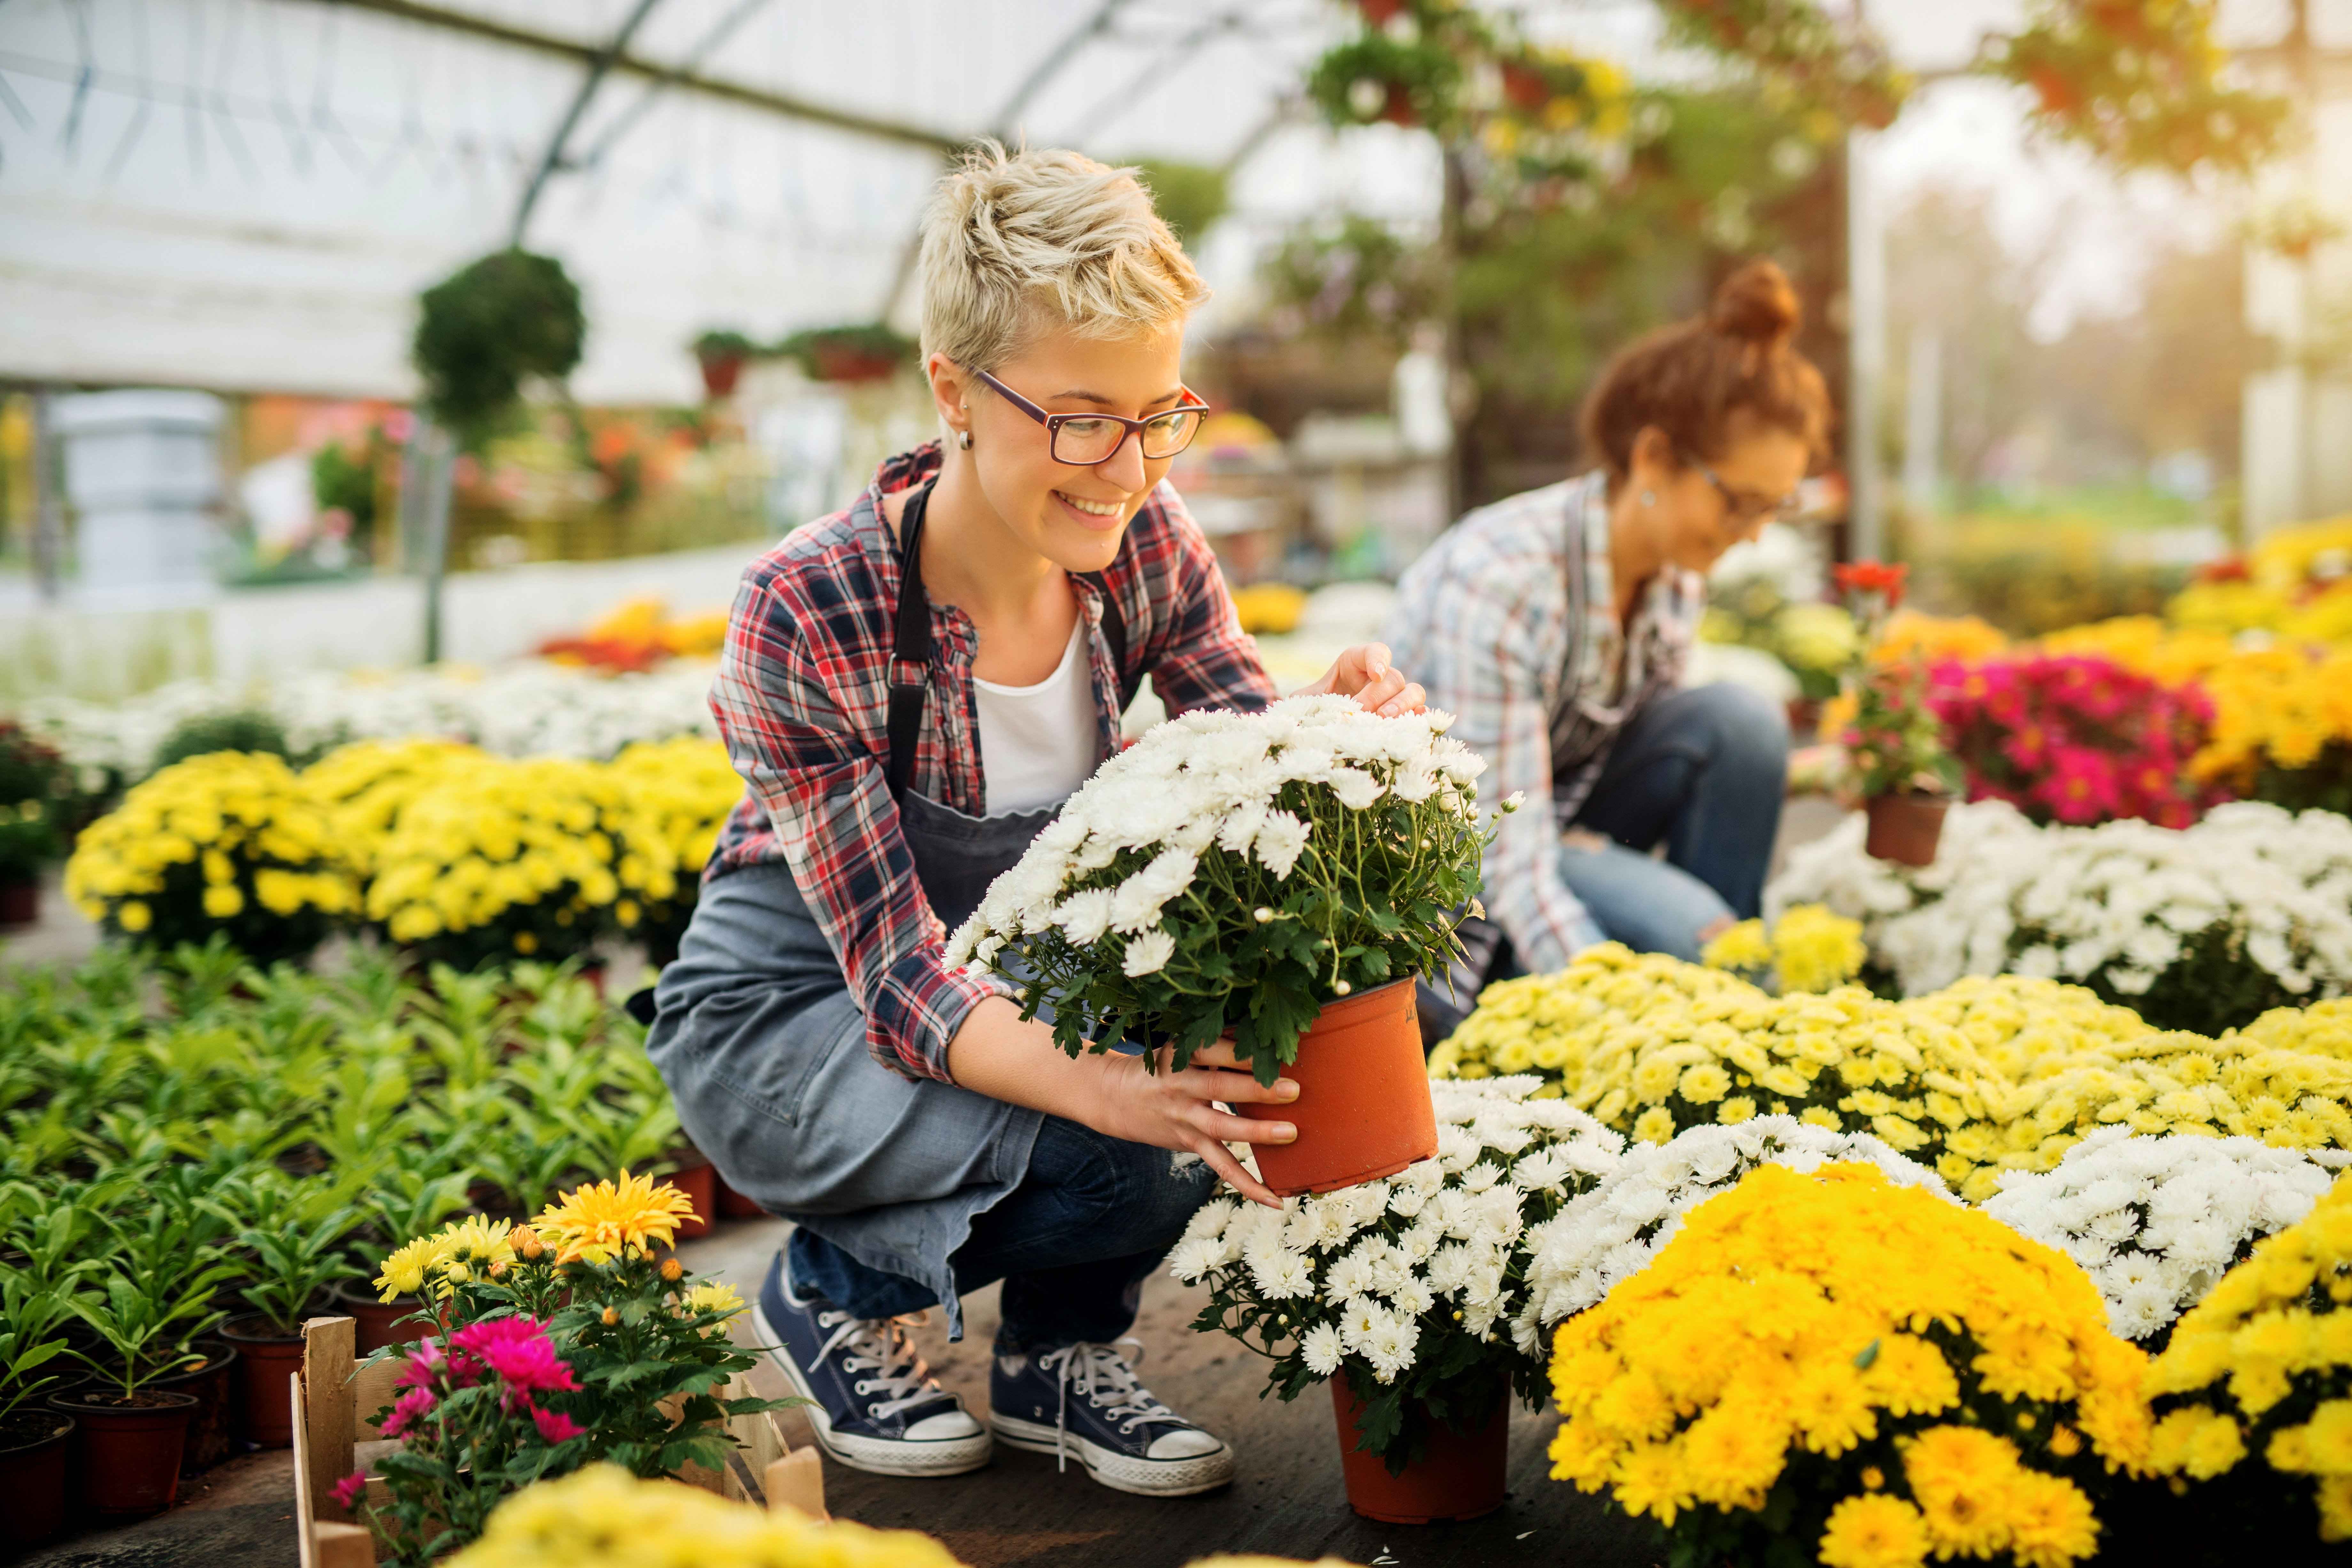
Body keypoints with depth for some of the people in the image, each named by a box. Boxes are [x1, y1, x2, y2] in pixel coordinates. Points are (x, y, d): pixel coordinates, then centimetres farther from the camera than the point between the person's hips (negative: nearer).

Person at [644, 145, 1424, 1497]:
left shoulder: (1144, 545, -14)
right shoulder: (807, 614, -29)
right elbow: (896, 974, -28)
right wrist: (1109, 1086, -47)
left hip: (1023, 973, 5)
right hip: (795, 1016, -5)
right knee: (1126, 1154, -30)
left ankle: (1061, 1351, 3)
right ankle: (837, 1292, 1)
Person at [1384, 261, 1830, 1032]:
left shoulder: (1679, 570, -7)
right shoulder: (1500, 577, -30)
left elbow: (1657, 755, 2)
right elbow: (1507, 866, -31)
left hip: (1564, 811, 7)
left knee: (1740, 722, -17)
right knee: (1678, 929, -31)